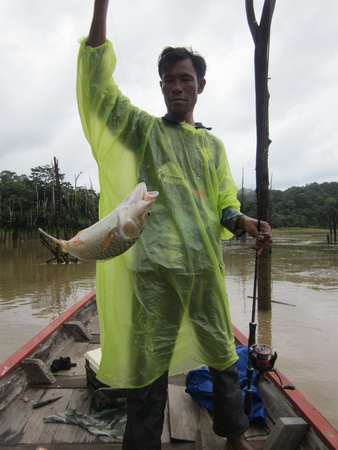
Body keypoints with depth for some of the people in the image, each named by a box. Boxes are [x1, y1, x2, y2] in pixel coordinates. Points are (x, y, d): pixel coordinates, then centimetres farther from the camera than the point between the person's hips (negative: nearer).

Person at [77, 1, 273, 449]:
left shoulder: (213, 145, 18)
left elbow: (224, 202, 11)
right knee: (148, 365, 4)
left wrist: (244, 222, -10)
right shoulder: (143, 130, 10)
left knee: (223, 354, 15)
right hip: (154, 265, -3)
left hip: (206, 264, 4)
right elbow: (97, 79, 0)